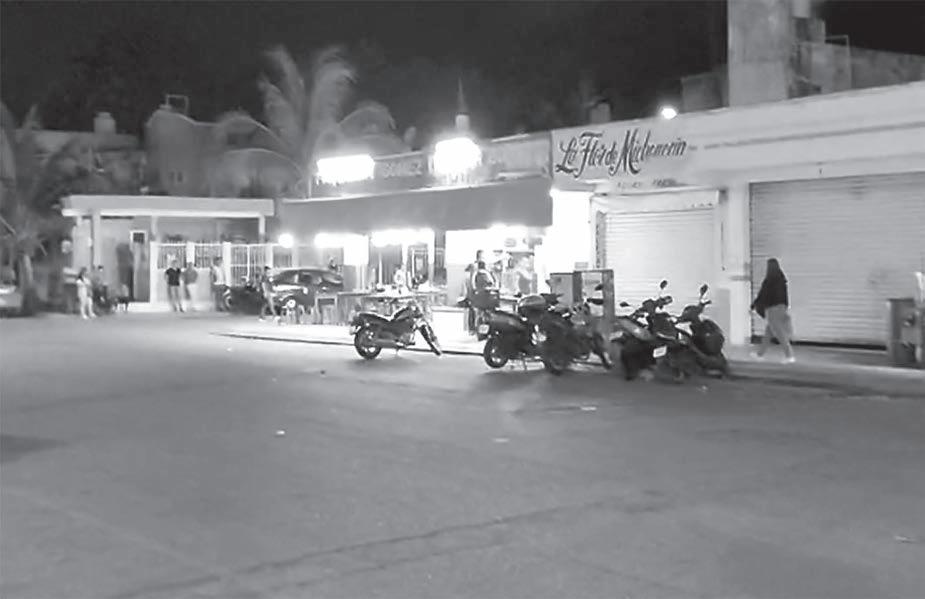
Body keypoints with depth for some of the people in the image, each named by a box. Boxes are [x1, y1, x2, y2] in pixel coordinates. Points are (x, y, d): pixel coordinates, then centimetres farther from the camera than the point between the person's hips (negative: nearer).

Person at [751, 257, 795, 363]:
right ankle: (761, 353, 29)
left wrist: (753, 305, -1)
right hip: (781, 307, 8)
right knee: (768, 331, 19)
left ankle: (789, 356, -15)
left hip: (771, 308, -8)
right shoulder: (782, 278, 6)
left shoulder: (769, 280, -15)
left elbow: (762, 294, -12)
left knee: (779, 333, -8)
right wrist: (786, 308, 14)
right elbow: (785, 294, 9)